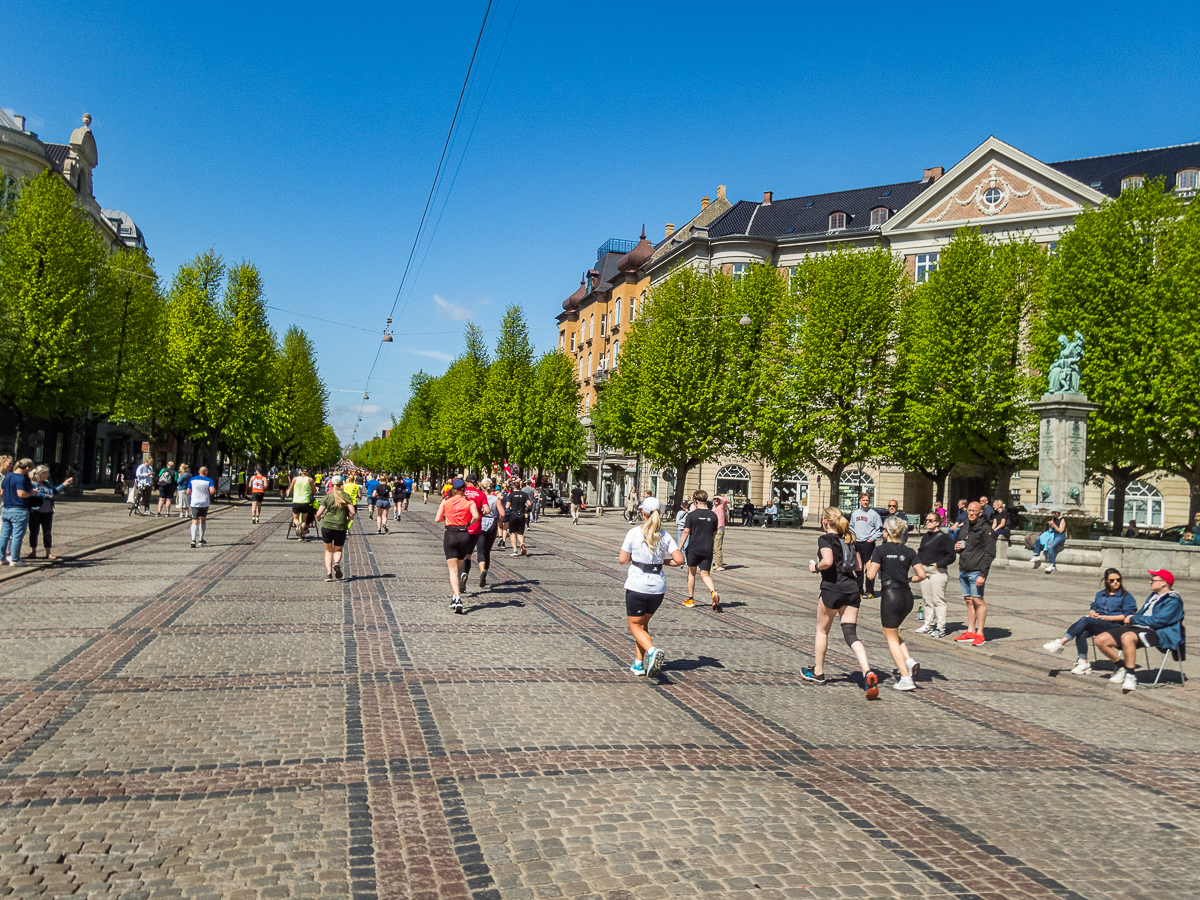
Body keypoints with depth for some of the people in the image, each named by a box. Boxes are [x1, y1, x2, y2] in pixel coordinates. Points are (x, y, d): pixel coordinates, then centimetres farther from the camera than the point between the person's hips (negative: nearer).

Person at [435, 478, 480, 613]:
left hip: (450, 535, -1)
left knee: (453, 570, -4)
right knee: (458, 568, 19)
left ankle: (457, 599, -21)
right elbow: (475, 517, -14)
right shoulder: (469, 502, 2)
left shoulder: (445, 502, 4)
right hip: (465, 535, 1)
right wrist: (468, 523, 5)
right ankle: (455, 596, 22)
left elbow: (437, 519, 0)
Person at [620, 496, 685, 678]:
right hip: (658, 587, 4)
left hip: (637, 586, -4)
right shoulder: (665, 535, 0)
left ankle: (652, 651, -19)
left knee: (635, 626, 8)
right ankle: (639, 664, 22)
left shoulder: (634, 532, -9)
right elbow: (680, 559, -6)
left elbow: (623, 560, -6)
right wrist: (663, 561, 11)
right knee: (643, 623, 22)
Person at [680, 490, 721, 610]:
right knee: (705, 574, 7)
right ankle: (713, 593, -21)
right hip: (707, 550, 2)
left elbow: (686, 532, -9)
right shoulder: (713, 515, 4)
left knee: (691, 573, 14)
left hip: (693, 548, -2)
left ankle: (690, 599, 20)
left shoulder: (691, 515, -7)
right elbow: (714, 534, 13)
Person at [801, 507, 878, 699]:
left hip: (832, 589, -5)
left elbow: (828, 561, -24)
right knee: (851, 635, 2)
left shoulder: (825, 539, -8)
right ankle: (868, 674, -19)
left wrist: (815, 566, -6)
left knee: (822, 631, 15)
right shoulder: (850, 539, 13)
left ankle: (818, 672, 30)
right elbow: (859, 565, 16)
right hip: (852, 589, 6)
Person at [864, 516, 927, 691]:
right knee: (890, 632, 25)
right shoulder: (909, 551, 5)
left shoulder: (881, 550, -7)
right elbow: (922, 575, 0)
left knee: (892, 638, 6)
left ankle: (906, 679, 1)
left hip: (890, 595, -6)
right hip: (907, 596, 6)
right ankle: (910, 662, 5)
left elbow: (871, 575, -12)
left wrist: (868, 565, 9)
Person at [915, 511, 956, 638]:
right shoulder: (925, 536, 15)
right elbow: (920, 551, 25)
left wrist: (939, 564, -14)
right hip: (924, 570, 8)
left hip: (938, 572, -8)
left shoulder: (944, 537, -8)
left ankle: (941, 627, -1)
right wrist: (919, 562, 9)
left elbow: (951, 555, -10)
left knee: (938, 600, -5)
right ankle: (929, 624, 21)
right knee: (927, 599, 12)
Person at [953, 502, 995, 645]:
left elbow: (990, 553, -11)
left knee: (978, 601, -6)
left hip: (976, 571, -7)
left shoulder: (985, 529, -7)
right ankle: (970, 632, 15)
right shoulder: (964, 528, 17)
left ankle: (979, 633, -2)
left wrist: (983, 574, -16)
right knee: (968, 601, 10)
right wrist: (957, 548, 5)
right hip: (963, 571, 7)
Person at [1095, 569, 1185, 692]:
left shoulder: (1173, 601, -4)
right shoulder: (1153, 596, 25)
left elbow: (1157, 621, -16)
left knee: (1127, 637, -42)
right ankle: (1121, 667, 11)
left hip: (1156, 632, -9)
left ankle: (1131, 676, -31)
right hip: (1135, 628, 9)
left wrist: (1133, 619, -6)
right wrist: (1128, 618, 7)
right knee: (1100, 640, -8)